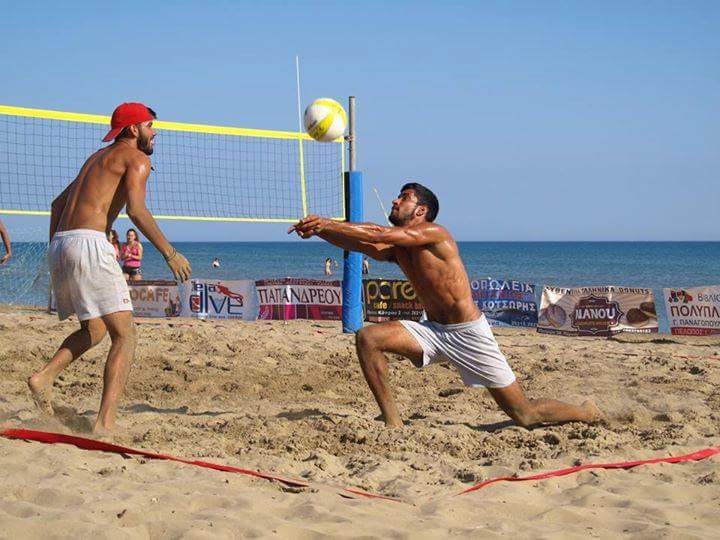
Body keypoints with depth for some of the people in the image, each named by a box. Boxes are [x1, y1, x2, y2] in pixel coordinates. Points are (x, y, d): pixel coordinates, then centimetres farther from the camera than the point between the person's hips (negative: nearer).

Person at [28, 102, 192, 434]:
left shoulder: (98, 157, 28)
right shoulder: (136, 157, 2)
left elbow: (58, 204, 31)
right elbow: (135, 209, -14)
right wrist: (170, 253, -10)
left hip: (59, 245, 9)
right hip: (88, 243, -9)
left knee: (94, 330, 23)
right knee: (124, 335, -7)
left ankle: (45, 376, 2)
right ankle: (106, 421, -20)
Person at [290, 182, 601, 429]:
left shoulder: (433, 233, -15)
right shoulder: (395, 248, 8)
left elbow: (378, 235, -26)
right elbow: (359, 244, -6)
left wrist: (327, 223, -24)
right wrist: (318, 230, -21)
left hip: (468, 333, -7)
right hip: (434, 330, 7)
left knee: (525, 416, -3)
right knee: (367, 338, -12)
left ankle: (588, 414, 23)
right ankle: (392, 422, -7)